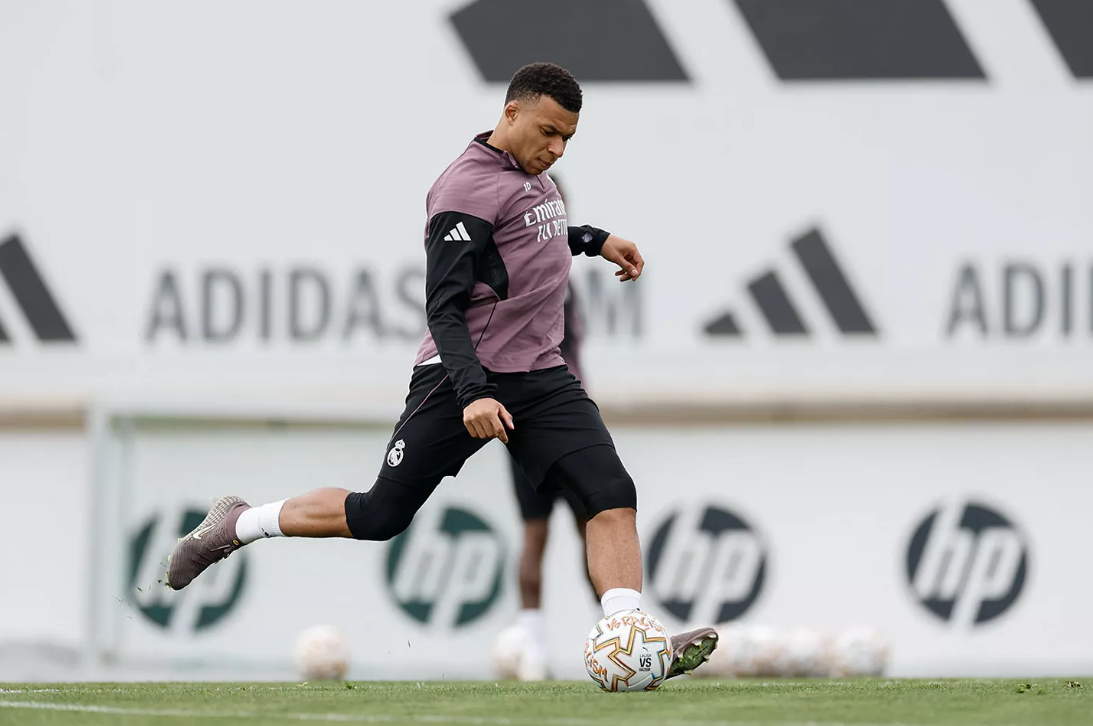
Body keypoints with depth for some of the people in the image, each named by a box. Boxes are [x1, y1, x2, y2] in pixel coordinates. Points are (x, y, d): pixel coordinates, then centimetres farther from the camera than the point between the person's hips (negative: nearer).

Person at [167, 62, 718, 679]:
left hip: (542, 378, 7)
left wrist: (595, 240, 33)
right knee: (380, 517, 1)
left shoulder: (532, 172, 12)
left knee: (613, 496, -14)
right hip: (463, 378, -7)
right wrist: (472, 392, -32)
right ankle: (237, 525, 23)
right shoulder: (468, 187, -15)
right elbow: (444, 307, -21)